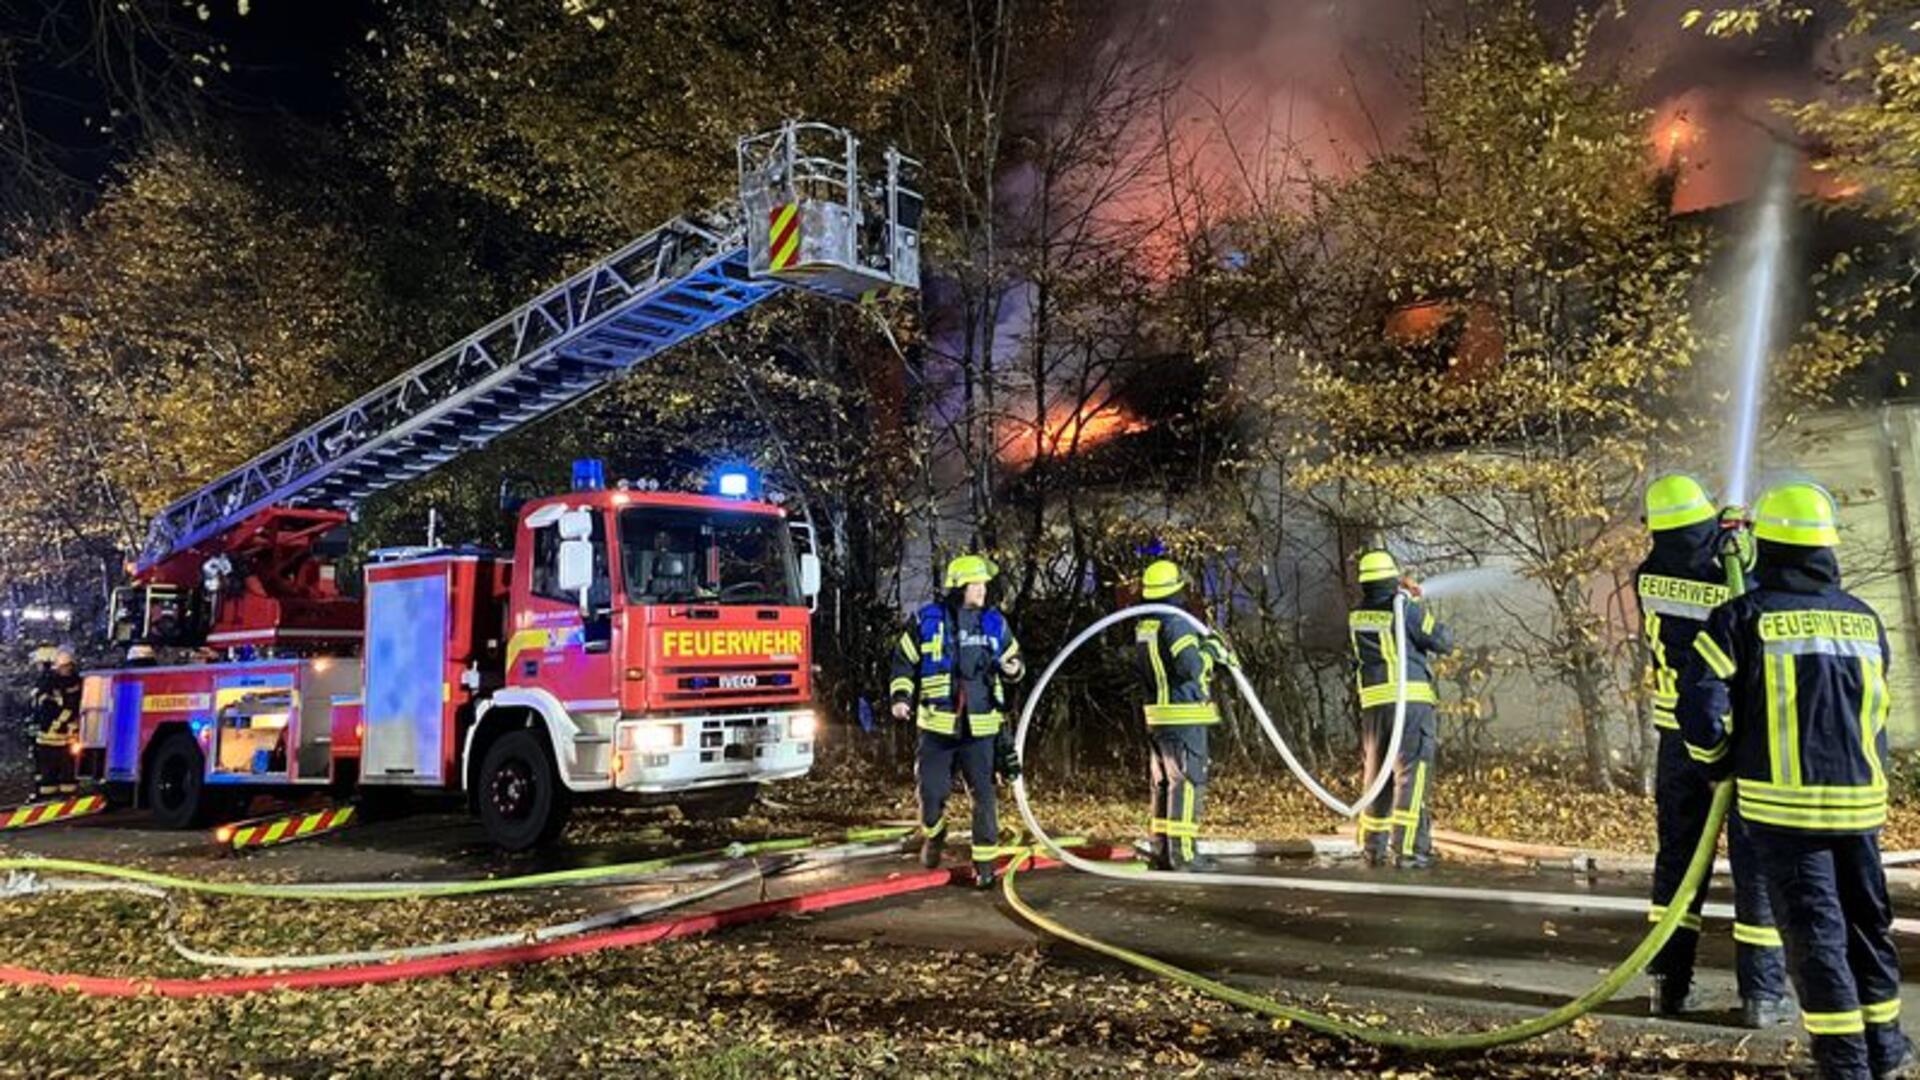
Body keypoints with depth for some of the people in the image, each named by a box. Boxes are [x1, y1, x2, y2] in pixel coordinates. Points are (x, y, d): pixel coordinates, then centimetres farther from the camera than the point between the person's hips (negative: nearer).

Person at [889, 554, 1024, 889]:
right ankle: (933, 836, 35)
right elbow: (904, 662, 7)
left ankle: (985, 861, 12)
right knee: (932, 790, 5)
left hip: (981, 726, 1)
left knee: (984, 796, 1)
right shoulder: (926, 621, 0)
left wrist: (1015, 669, -7)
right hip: (937, 724, -1)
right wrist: (901, 697, -4)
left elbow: (1013, 659, 16)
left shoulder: (994, 622, 6)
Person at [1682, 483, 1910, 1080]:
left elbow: (1702, 712, -14)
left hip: (1783, 804, -5)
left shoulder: (1741, 619, -10)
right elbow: (1876, 713, 14)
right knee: (1869, 925, 19)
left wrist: (1721, 766, 4)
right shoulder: (1866, 620, 7)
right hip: (1859, 802, 5)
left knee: (1815, 932, 2)